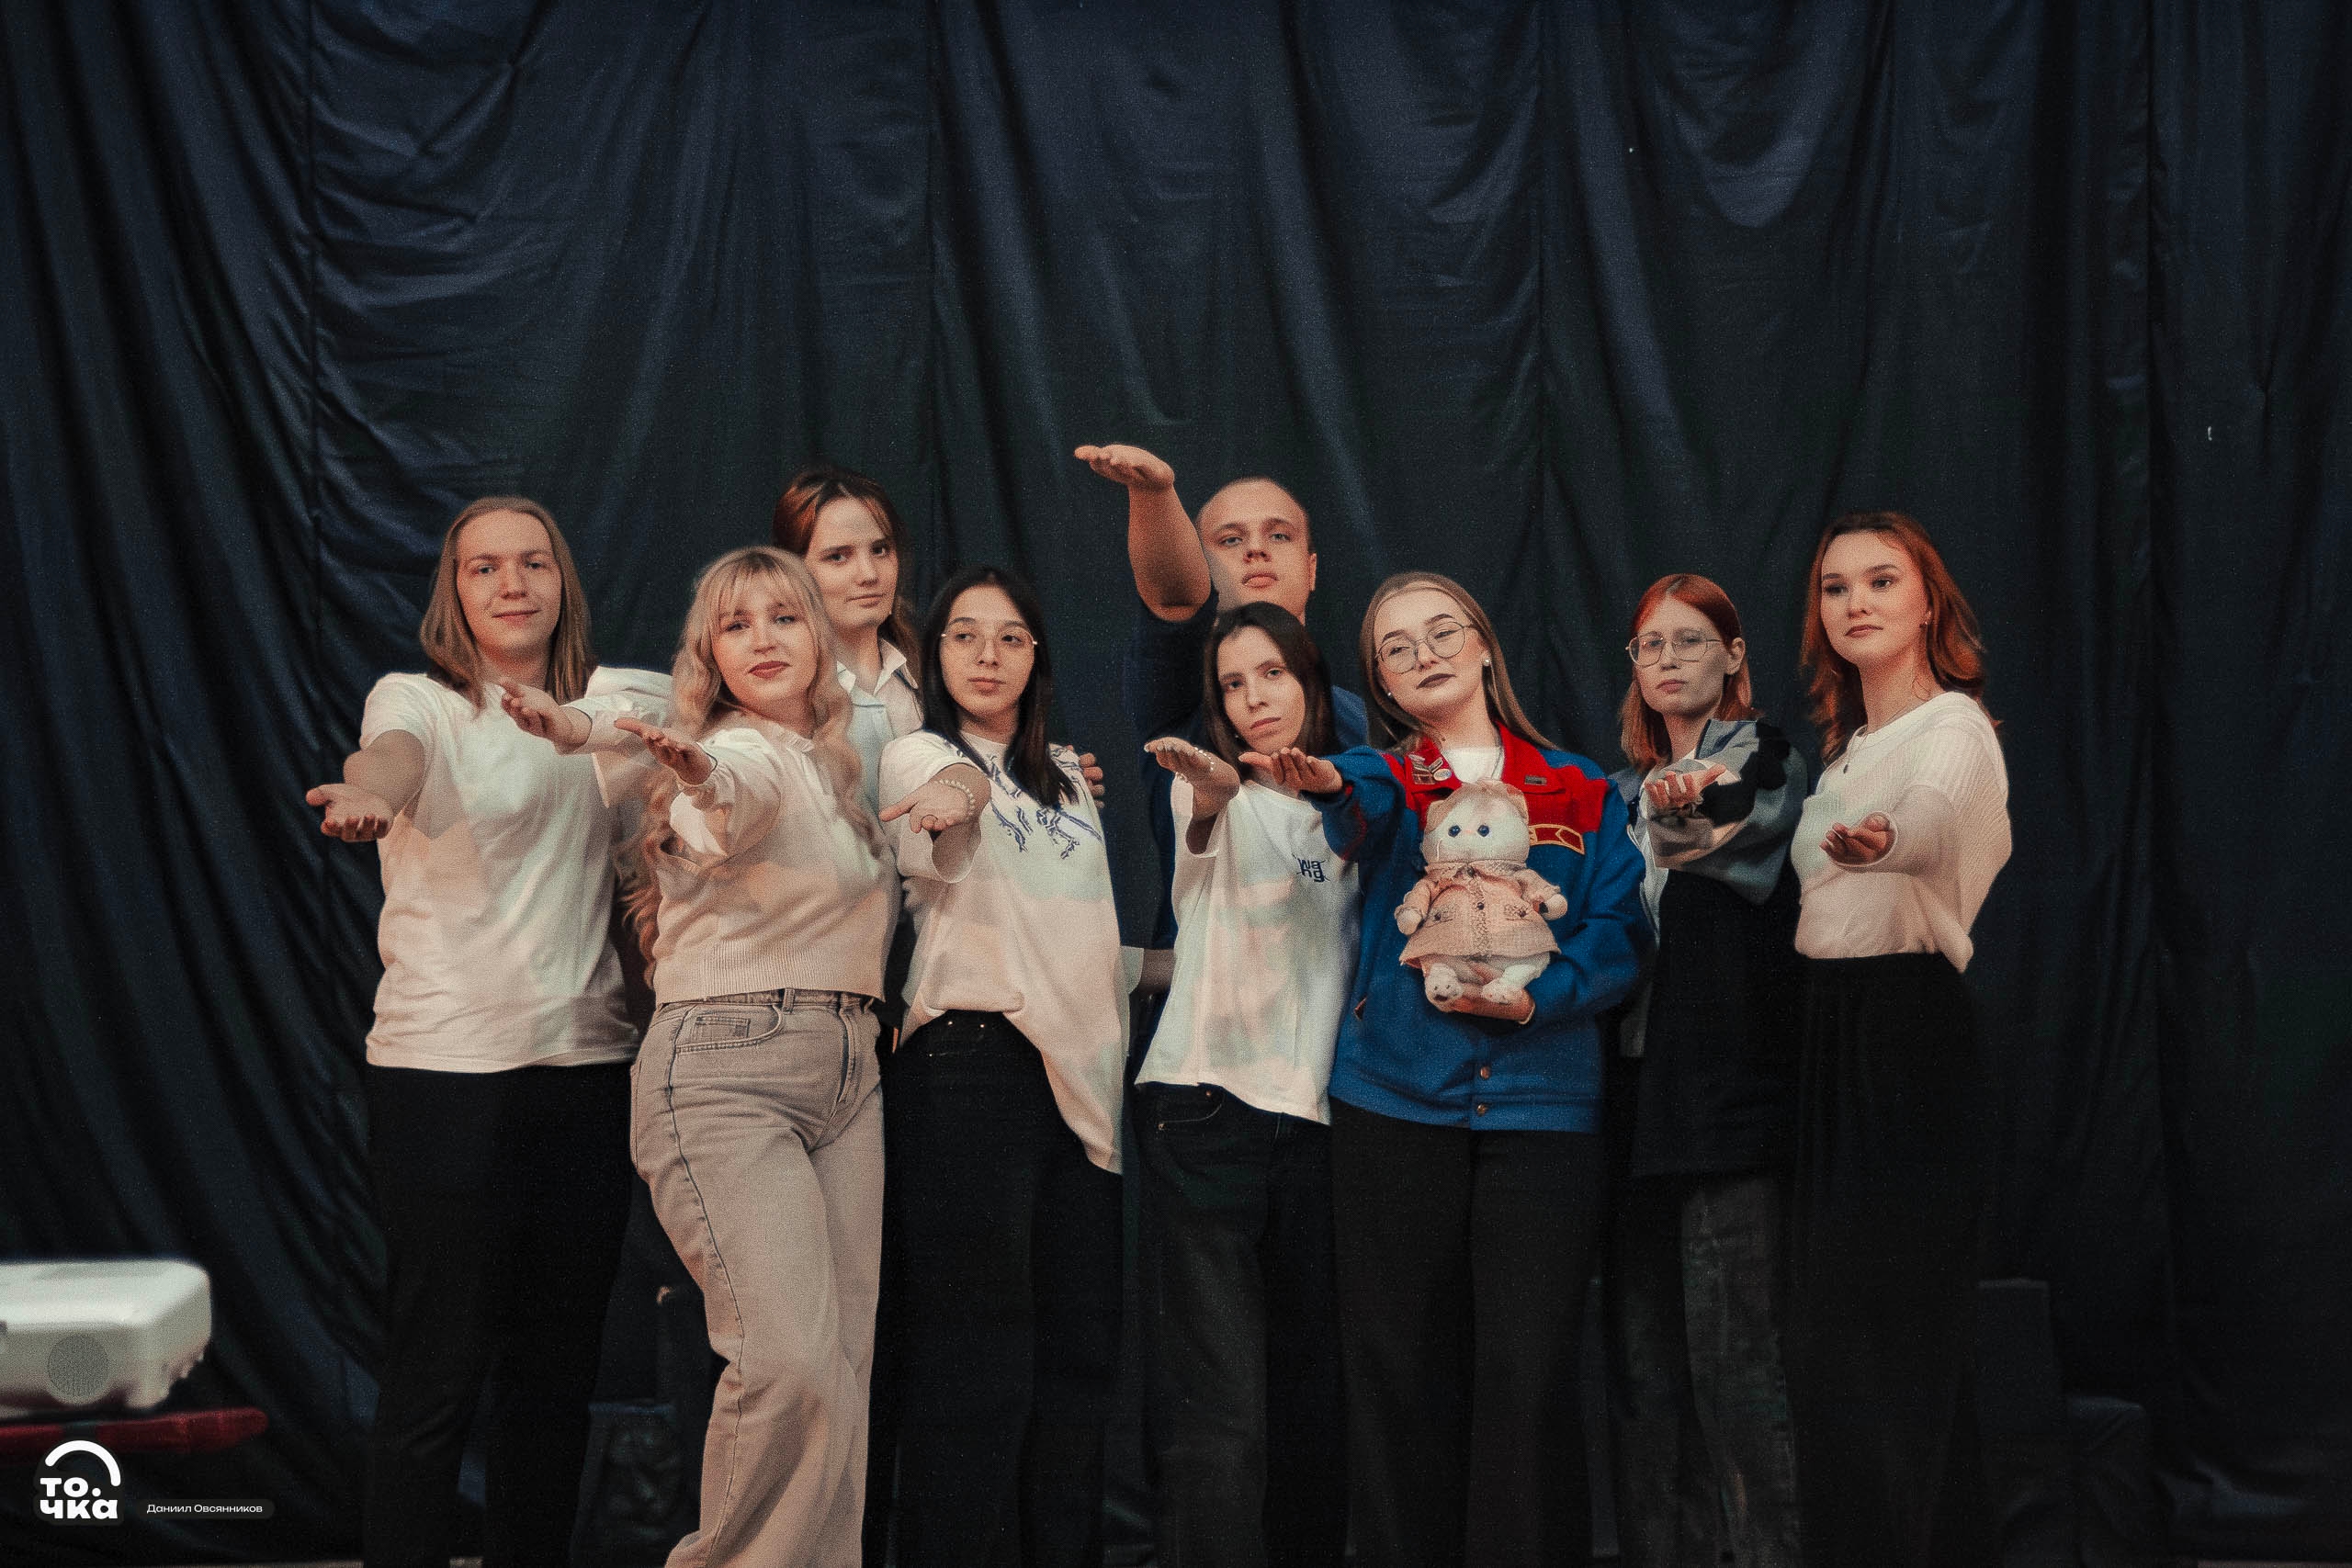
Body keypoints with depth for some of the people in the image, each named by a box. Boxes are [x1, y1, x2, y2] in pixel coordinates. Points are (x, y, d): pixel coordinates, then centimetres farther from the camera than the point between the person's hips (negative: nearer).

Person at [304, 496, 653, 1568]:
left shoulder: (610, 700, 12)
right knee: (436, 1372, -5)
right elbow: (394, 755, -24)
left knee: (558, 1369, 10)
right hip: (446, 1070, -4)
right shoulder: (420, 702, -3)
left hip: (587, 1065, 5)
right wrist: (365, 795, -47)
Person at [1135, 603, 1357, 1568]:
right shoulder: (1217, 795, 3)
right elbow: (1200, 840, -23)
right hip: (1206, 1104, -5)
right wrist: (1209, 797, -44)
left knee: (1309, 1383, 8)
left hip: (1313, 1117, 5)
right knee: (1218, 1398, -11)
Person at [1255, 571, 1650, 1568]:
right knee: (1401, 1363, 3)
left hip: (1541, 1102, 0)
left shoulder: (1581, 793, 13)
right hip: (1395, 1101, 0)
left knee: (1530, 1367, -5)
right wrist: (1329, 790, -38)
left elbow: (1622, 932, 4)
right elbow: (1365, 819, -14)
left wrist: (1539, 997, -14)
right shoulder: (1382, 777, 11)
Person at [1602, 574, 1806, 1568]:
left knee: (1732, 1357, -9)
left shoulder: (1766, 762, 1)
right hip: (1636, 1100, 6)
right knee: (1644, 1359, 7)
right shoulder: (1626, 792, 20)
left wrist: (1684, 814, -44)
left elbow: (1749, 827, -22)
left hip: (1728, 1102, -6)